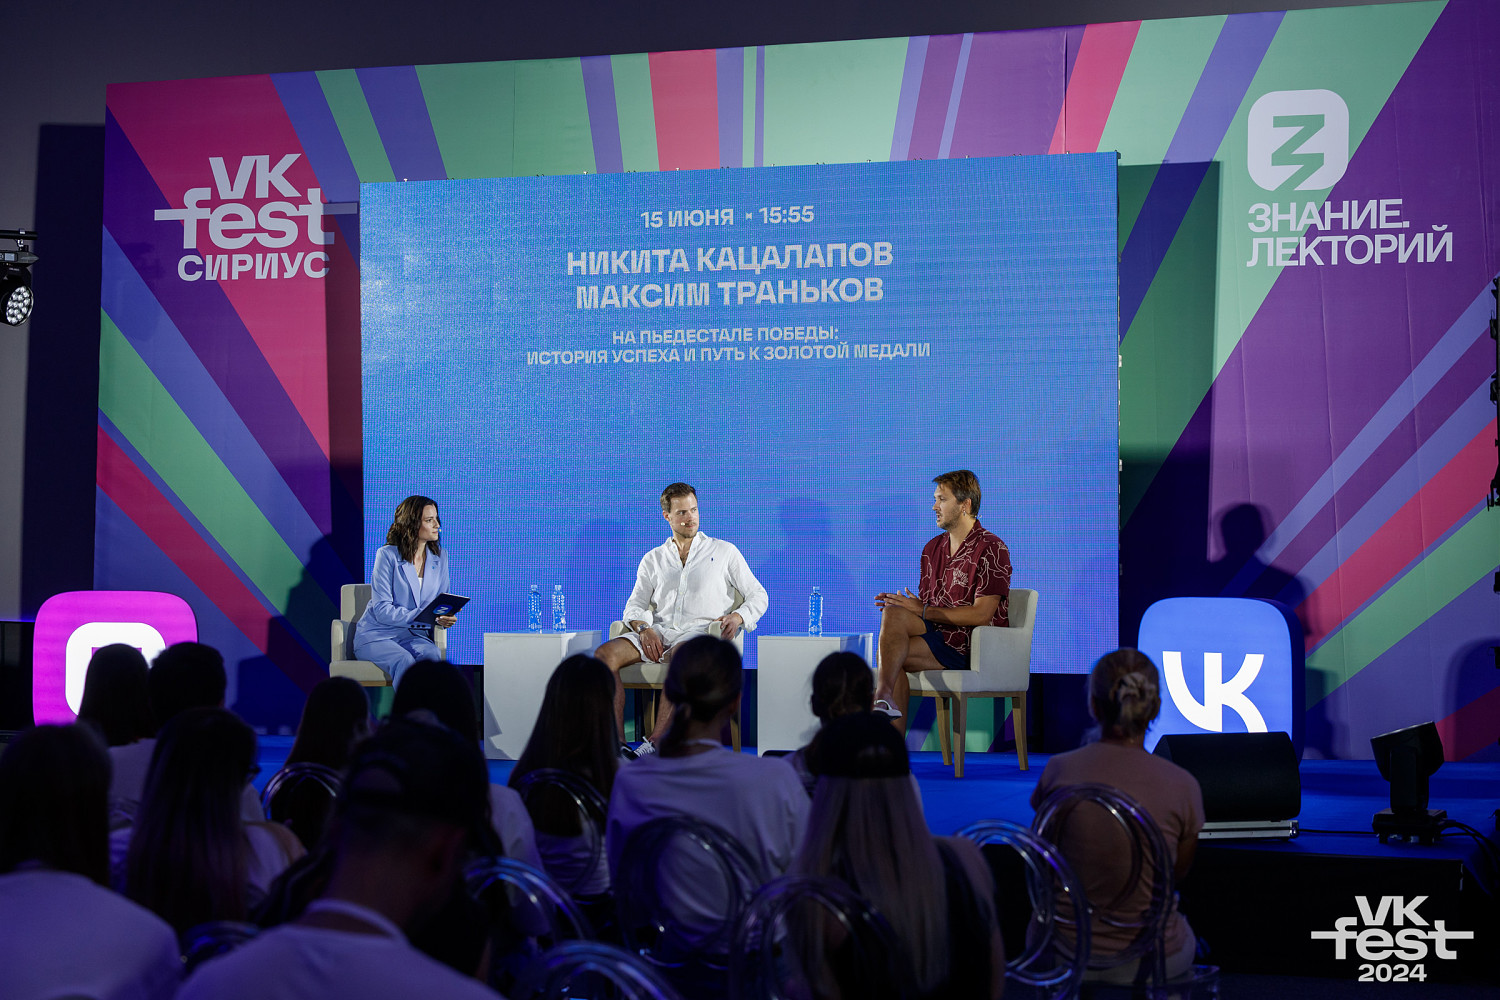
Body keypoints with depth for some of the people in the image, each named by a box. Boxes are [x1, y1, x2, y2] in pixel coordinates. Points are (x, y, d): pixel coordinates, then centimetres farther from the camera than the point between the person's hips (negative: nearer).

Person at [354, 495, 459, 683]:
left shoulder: (439, 557, 9)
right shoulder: (387, 555, -8)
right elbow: (382, 610, -14)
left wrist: (444, 617, -11)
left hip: (412, 635, 4)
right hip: (376, 636, -4)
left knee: (432, 654, -32)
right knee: (404, 661, -36)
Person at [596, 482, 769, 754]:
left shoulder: (724, 552, 17)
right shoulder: (653, 559, 23)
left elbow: (758, 596, 15)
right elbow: (635, 605, 16)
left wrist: (738, 616, -8)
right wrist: (643, 628, -8)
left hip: (700, 632, -3)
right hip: (659, 632, 4)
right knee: (605, 655, -25)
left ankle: (655, 743, -46)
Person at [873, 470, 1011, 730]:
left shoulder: (992, 549, -5)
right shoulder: (933, 548, 19)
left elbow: (981, 615, -13)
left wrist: (923, 610, -13)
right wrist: (902, 603, -5)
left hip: (967, 648, -7)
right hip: (933, 636, 7)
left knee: (894, 614, -25)